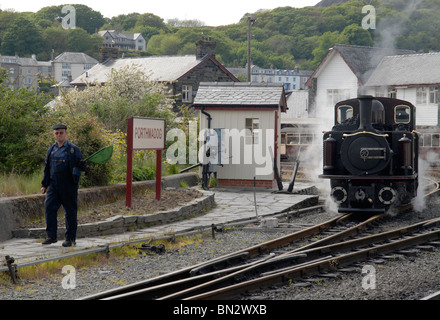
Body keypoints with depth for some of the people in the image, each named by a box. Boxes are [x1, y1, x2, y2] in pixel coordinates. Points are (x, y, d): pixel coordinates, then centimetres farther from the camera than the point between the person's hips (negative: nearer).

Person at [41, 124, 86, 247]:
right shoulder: (51, 149, 14)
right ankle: (51, 236, -2)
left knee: (70, 211, 0)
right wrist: (44, 184, 16)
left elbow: (81, 165, -1)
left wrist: (82, 165, -26)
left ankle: (70, 239, 7)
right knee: (49, 207, -8)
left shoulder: (73, 149, 0)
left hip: (68, 185, -4)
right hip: (53, 185, 4)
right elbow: (47, 167, 19)